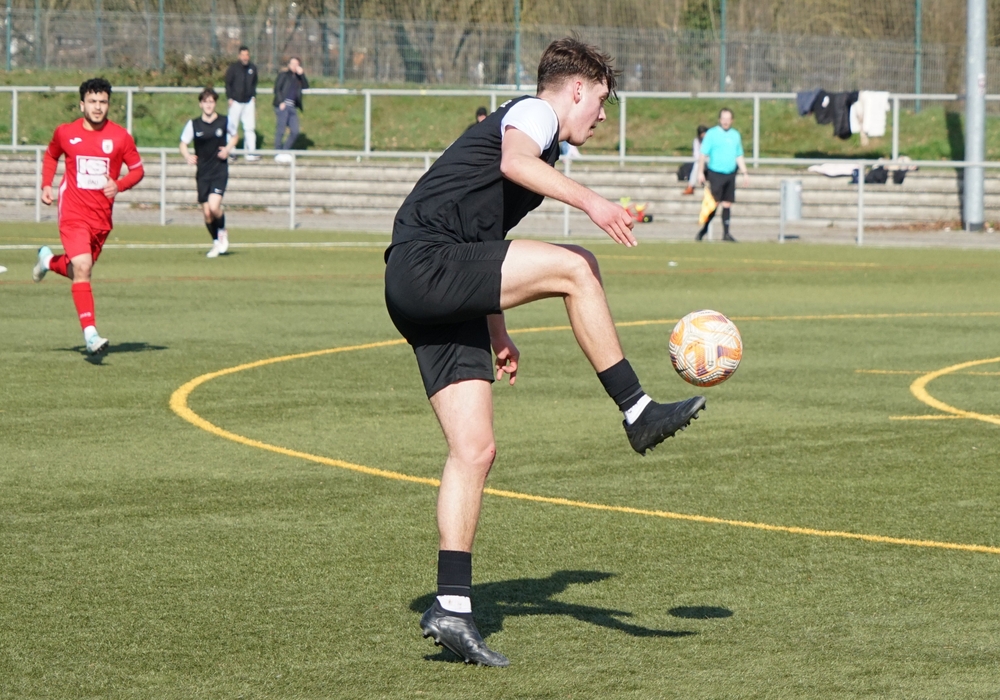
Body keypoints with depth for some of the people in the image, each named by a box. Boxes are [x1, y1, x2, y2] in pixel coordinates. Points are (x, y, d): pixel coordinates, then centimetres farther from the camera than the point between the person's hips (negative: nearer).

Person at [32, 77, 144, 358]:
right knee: (82, 268, -19)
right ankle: (90, 334, -20)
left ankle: (49, 260, 49)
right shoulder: (65, 133, -1)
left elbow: (137, 170, 6)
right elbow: (51, 155, 20)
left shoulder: (119, 136, -2)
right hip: (73, 213, -3)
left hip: (102, 216, 3)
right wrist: (46, 185, 7)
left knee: (79, 271, 15)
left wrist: (119, 185, -14)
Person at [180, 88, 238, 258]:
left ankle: (222, 231, 11)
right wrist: (188, 156, -17)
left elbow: (235, 136, 16)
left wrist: (228, 149, -4)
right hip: (202, 173, 2)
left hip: (220, 172, -2)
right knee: (207, 213, 3)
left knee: (214, 207, -20)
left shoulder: (225, 122, -2)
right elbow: (183, 144, 5)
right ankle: (216, 242, 26)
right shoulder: (193, 124, -1)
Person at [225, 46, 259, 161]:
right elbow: (228, 83, -1)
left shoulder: (252, 68, 7)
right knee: (232, 127, 0)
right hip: (236, 101, -3)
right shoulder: (234, 67, -5)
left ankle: (250, 152, 0)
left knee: (250, 127, -1)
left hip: (249, 101, 3)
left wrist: (253, 96, 9)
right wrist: (229, 98, -6)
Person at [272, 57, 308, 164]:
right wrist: (281, 102, -13)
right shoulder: (283, 75, 8)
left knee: (295, 132, -2)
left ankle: (285, 152, 10)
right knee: (281, 130, -7)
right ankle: (278, 153, -2)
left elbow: (306, 86, 7)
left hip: (292, 107, 5)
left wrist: (301, 74, -1)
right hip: (282, 106, -5)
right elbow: (277, 89, 0)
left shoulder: (299, 78, 22)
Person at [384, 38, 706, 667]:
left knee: (476, 449, 2)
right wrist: (588, 200, -37)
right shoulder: (534, 113, 0)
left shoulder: (533, 133, 30)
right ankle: (639, 413, -15)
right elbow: (513, 161, -26)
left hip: (438, 298, 10)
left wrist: (498, 334, 34)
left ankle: (451, 609, 0)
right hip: (425, 265, -10)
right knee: (575, 267, -20)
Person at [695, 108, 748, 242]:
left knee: (727, 204, 4)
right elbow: (703, 154, -3)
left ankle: (726, 233, 8)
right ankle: (703, 230, 1)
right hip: (715, 174, -5)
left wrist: (745, 173, 15)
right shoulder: (711, 134, -1)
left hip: (730, 174, 5)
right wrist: (700, 172, -10)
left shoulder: (736, 135, 13)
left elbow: (739, 157, 20)